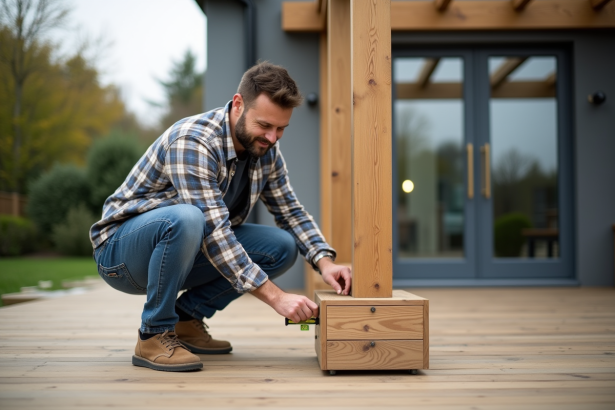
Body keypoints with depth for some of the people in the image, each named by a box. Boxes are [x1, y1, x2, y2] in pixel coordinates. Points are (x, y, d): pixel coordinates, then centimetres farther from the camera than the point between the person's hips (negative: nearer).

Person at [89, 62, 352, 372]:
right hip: (121, 251, -7)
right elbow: (213, 232, -34)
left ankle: (187, 316, 3)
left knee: (282, 246, -8)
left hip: (187, 249, 7)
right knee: (186, 219, -39)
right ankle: (154, 335, -18)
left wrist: (325, 262, -14)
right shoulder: (192, 142, -29)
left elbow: (292, 212, 5)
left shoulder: (265, 150, -4)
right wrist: (275, 296, -36)